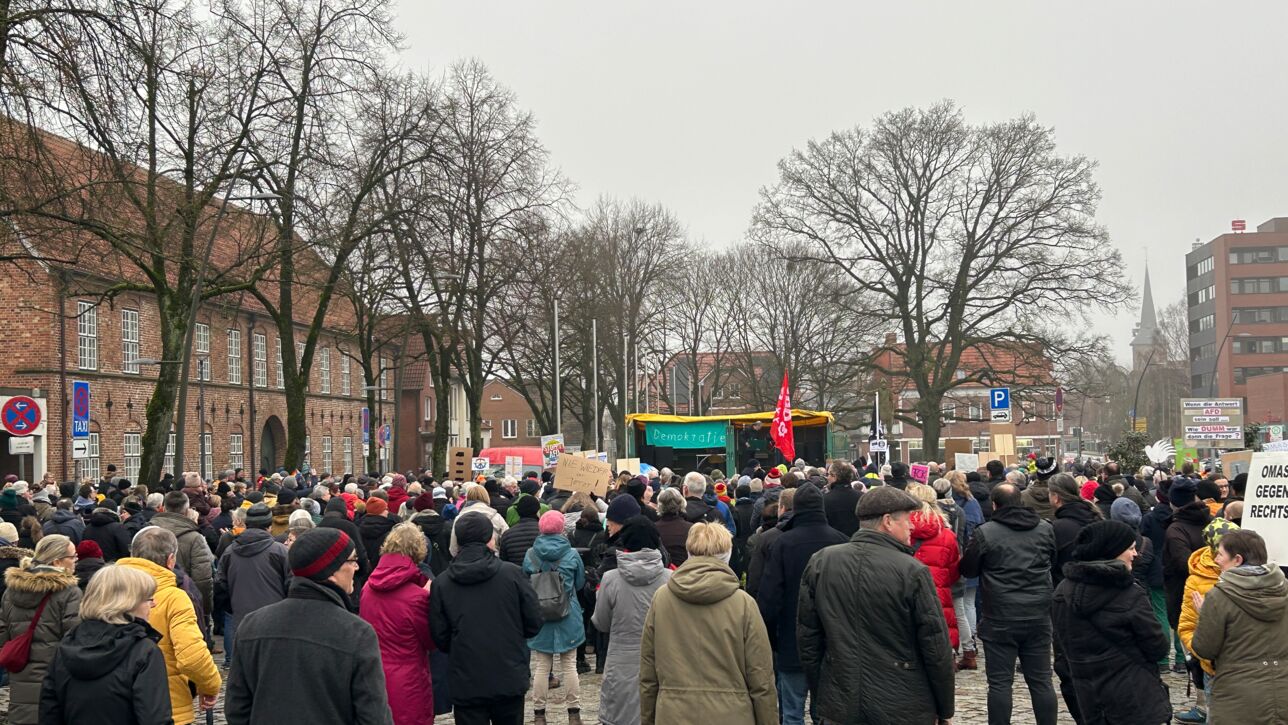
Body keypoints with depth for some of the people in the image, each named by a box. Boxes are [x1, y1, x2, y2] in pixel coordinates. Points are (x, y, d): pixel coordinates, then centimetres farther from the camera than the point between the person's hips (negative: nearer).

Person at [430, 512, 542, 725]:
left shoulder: (441, 583, -6)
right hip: (510, 680, 0)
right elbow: (534, 623, -4)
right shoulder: (512, 574, -9)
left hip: (465, 685, 0)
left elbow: (439, 637, -1)